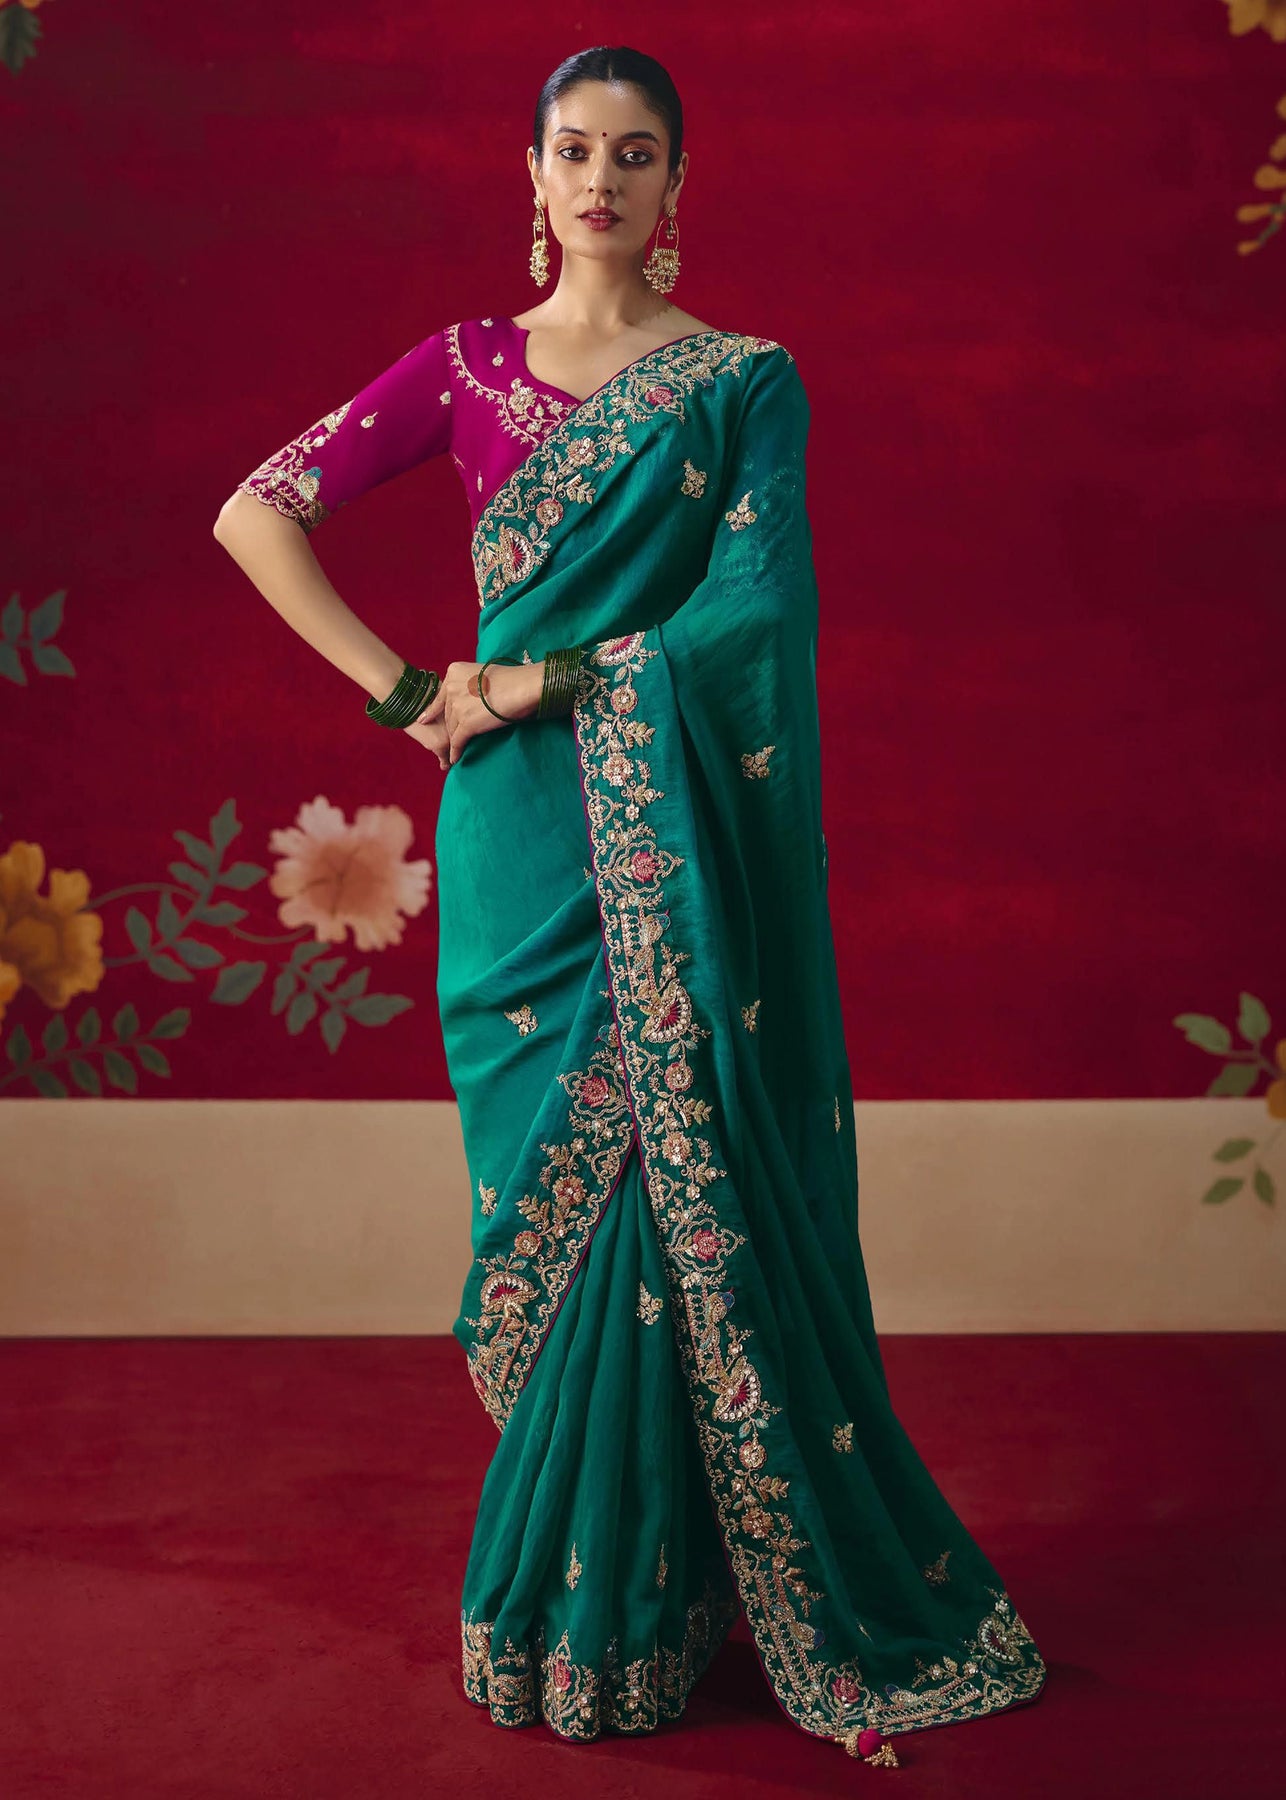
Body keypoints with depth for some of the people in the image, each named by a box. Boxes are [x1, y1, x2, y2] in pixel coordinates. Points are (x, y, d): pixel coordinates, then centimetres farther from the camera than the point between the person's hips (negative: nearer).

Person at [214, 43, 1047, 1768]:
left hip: (682, 841, -1)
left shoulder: (748, 380, 4)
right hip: (527, 843, 1)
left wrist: (544, 683, -13)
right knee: (575, 1201, 5)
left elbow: (756, 608, -8)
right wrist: (405, 692, -2)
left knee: (689, 1194, -1)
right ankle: (585, 1611, 19)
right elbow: (257, 513, 6)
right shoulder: (467, 365, 9)